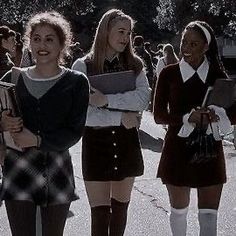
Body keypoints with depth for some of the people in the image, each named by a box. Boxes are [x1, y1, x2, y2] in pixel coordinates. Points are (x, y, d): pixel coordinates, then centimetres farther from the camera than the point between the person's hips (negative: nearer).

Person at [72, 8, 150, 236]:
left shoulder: (134, 64, 4)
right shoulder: (83, 66, -6)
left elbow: (143, 98, -12)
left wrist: (106, 100, -22)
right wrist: (120, 117, -16)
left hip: (127, 142, 3)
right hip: (96, 142, -3)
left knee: (120, 206, 15)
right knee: (100, 212, 0)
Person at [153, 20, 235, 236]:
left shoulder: (217, 75, -1)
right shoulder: (169, 74, -3)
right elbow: (159, 115, -6)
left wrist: (215, 116, -21)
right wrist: (187, 118, -23)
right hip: (178, 150, 0)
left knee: (209, 216, 2)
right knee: (179, 210, 15)